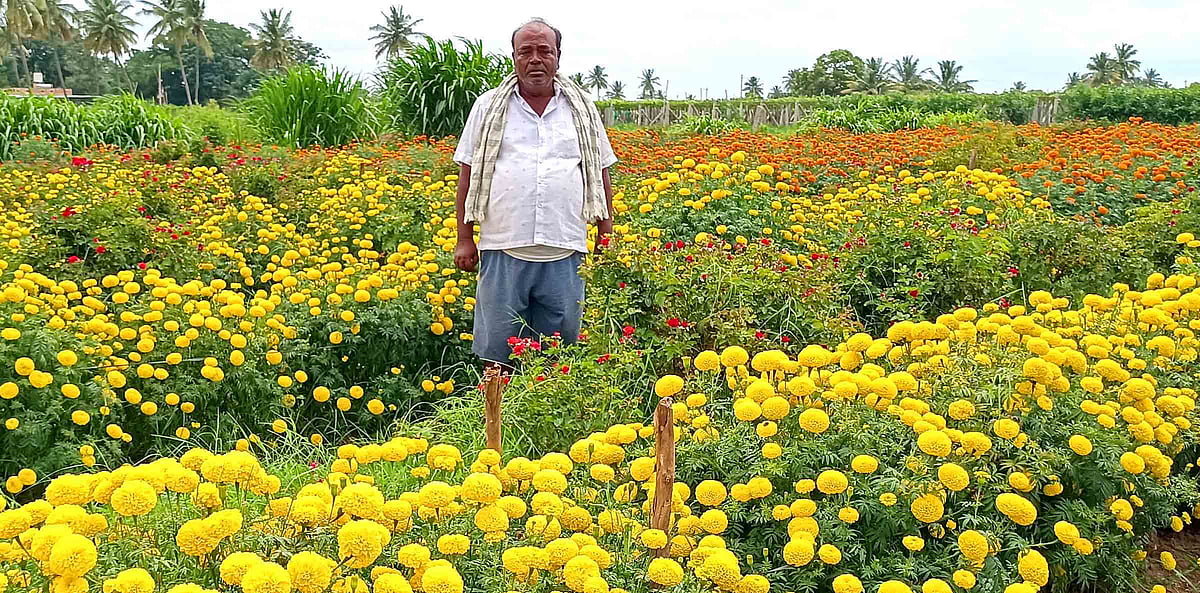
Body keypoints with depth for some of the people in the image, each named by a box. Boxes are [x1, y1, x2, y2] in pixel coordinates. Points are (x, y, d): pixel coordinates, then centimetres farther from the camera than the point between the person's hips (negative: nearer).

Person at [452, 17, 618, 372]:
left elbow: (600, 175, 14)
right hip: (504, 250, -1)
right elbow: (468, 174, 8)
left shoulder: (582, 110, 11)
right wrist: (464, 239, 3)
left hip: (565, 253, 1)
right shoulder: (489, 108, 7)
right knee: (496, 352, 3)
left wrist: (606, 238, 9)